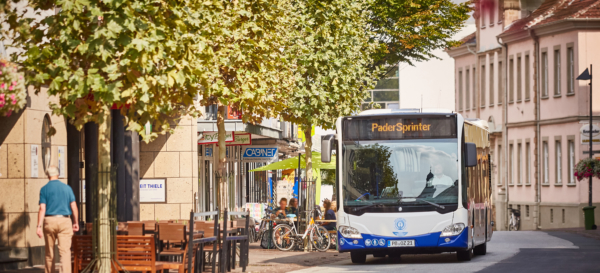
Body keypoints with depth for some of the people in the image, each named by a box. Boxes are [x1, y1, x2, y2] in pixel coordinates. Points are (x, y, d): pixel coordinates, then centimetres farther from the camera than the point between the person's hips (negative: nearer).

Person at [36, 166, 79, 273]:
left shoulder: (44, 189, 0)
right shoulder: (67, 188, 5)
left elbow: (42, 209, -7)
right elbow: (74, 207, 3)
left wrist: (39, 226, -8)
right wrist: (76, 223, 14)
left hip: (49, 221, 0)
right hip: (64, 220, 0)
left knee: (49, 252, 12)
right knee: (65, 251, -7)